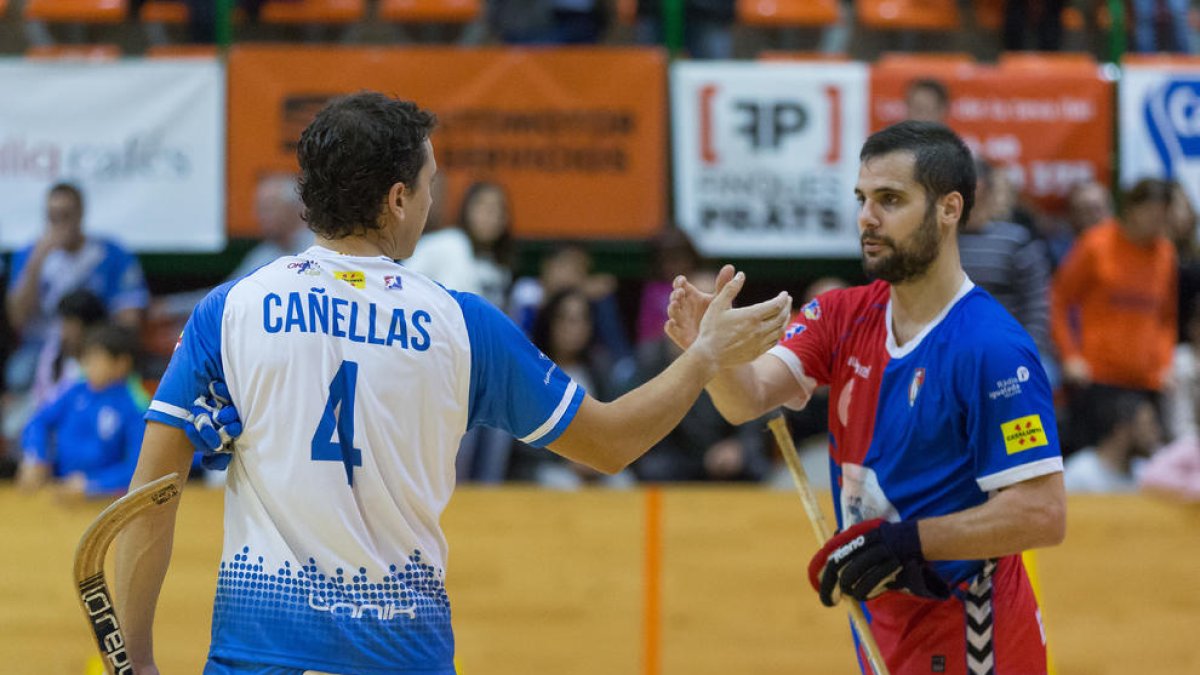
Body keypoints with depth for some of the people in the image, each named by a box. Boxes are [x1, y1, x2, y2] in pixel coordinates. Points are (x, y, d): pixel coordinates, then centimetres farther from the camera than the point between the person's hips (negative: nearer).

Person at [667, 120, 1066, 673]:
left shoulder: (991, 348, -19)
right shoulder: (844, 317, 3)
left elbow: (1042, 514, -23)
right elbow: (749, 397, -12)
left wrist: (906, 541, -27)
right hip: (886, 628, 7)